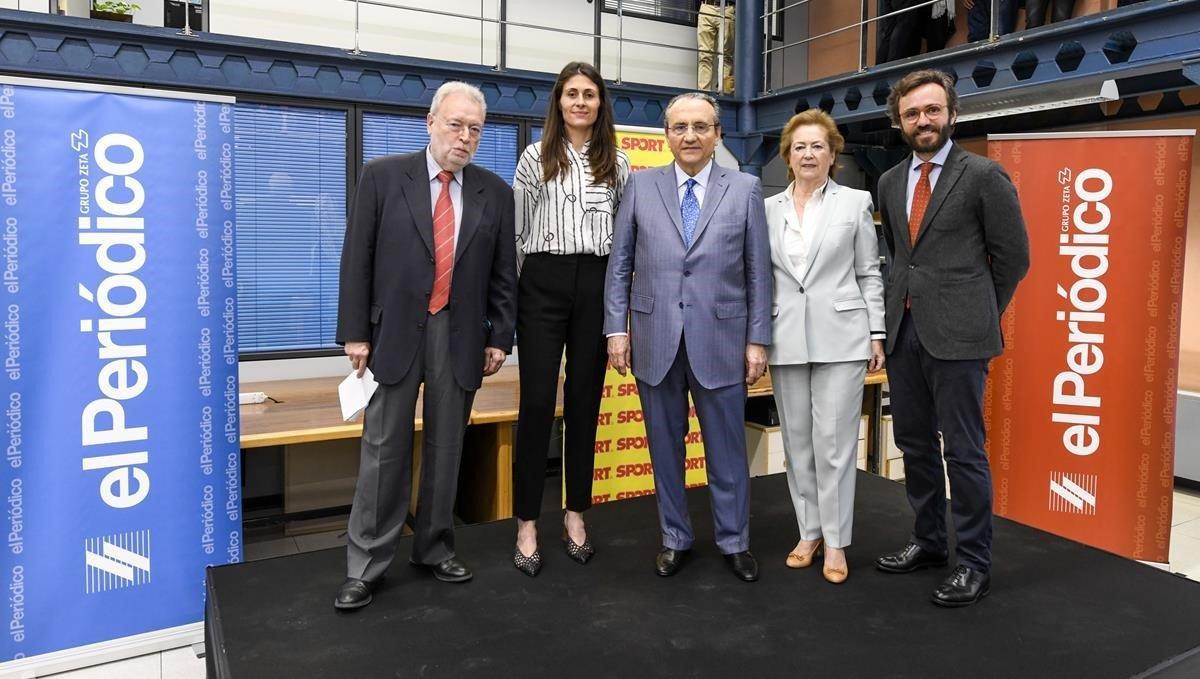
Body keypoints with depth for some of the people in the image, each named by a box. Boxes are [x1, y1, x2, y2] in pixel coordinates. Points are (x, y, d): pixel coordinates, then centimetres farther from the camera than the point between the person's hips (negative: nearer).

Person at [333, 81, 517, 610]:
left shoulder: (494, 191, 6)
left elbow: (503, 272, 8)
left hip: (460, 337, 2)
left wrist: (500, 337, 3)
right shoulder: (383, 176, 0)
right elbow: (357, 259, -1)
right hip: (395, 333, -2)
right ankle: (365, 566, 14)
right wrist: (355, 332, -5)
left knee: (446, 449, 10)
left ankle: (434, 550, 26)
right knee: (384, 450, 2)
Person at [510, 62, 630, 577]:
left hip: (597, 284, 2)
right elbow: (516, 228, 5)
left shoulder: (617, 163, 10)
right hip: (545, 282, -2)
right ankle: (527, 523, 9)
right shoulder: (536, 157, 5)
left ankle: (576, 515, 21)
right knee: (537, 401, -2)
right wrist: (510, 292, 1)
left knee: (585, 400, 8)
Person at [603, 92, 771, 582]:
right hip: (655, 339, 1)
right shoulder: (640, 186, 6)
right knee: (665, 446, 11)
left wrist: (757, 340, -1)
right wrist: (616, 328, 0)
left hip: (719, 339, -1)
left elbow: (758, 270, 3)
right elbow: (620, 263, 6)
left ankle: (734, 541, 26)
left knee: (727, 448, 8)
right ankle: (674, 538, 28)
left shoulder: (745, 189, 4)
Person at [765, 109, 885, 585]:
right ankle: (809, 531, 24)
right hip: (786, 339, 3)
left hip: (840, 338, -3)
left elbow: (870, 274, 3)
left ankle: (835, 541, 13)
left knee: (834, 442, -1)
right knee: (797, 442, 10)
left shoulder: (855, 203, 3)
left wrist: (877, 335, -1)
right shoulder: (769, 209, 9)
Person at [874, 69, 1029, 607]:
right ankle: (927, 542, 29)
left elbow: (1013, 256, -1)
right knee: (914, 445, 14)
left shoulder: (984, 175, -5)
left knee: (963, 450, -1)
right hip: (902, 331, 6)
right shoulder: (890, 182, 12)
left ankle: (975, 562, 13)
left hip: (957, 335, -6)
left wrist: (981, 315, 5)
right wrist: (905, 299, 14)